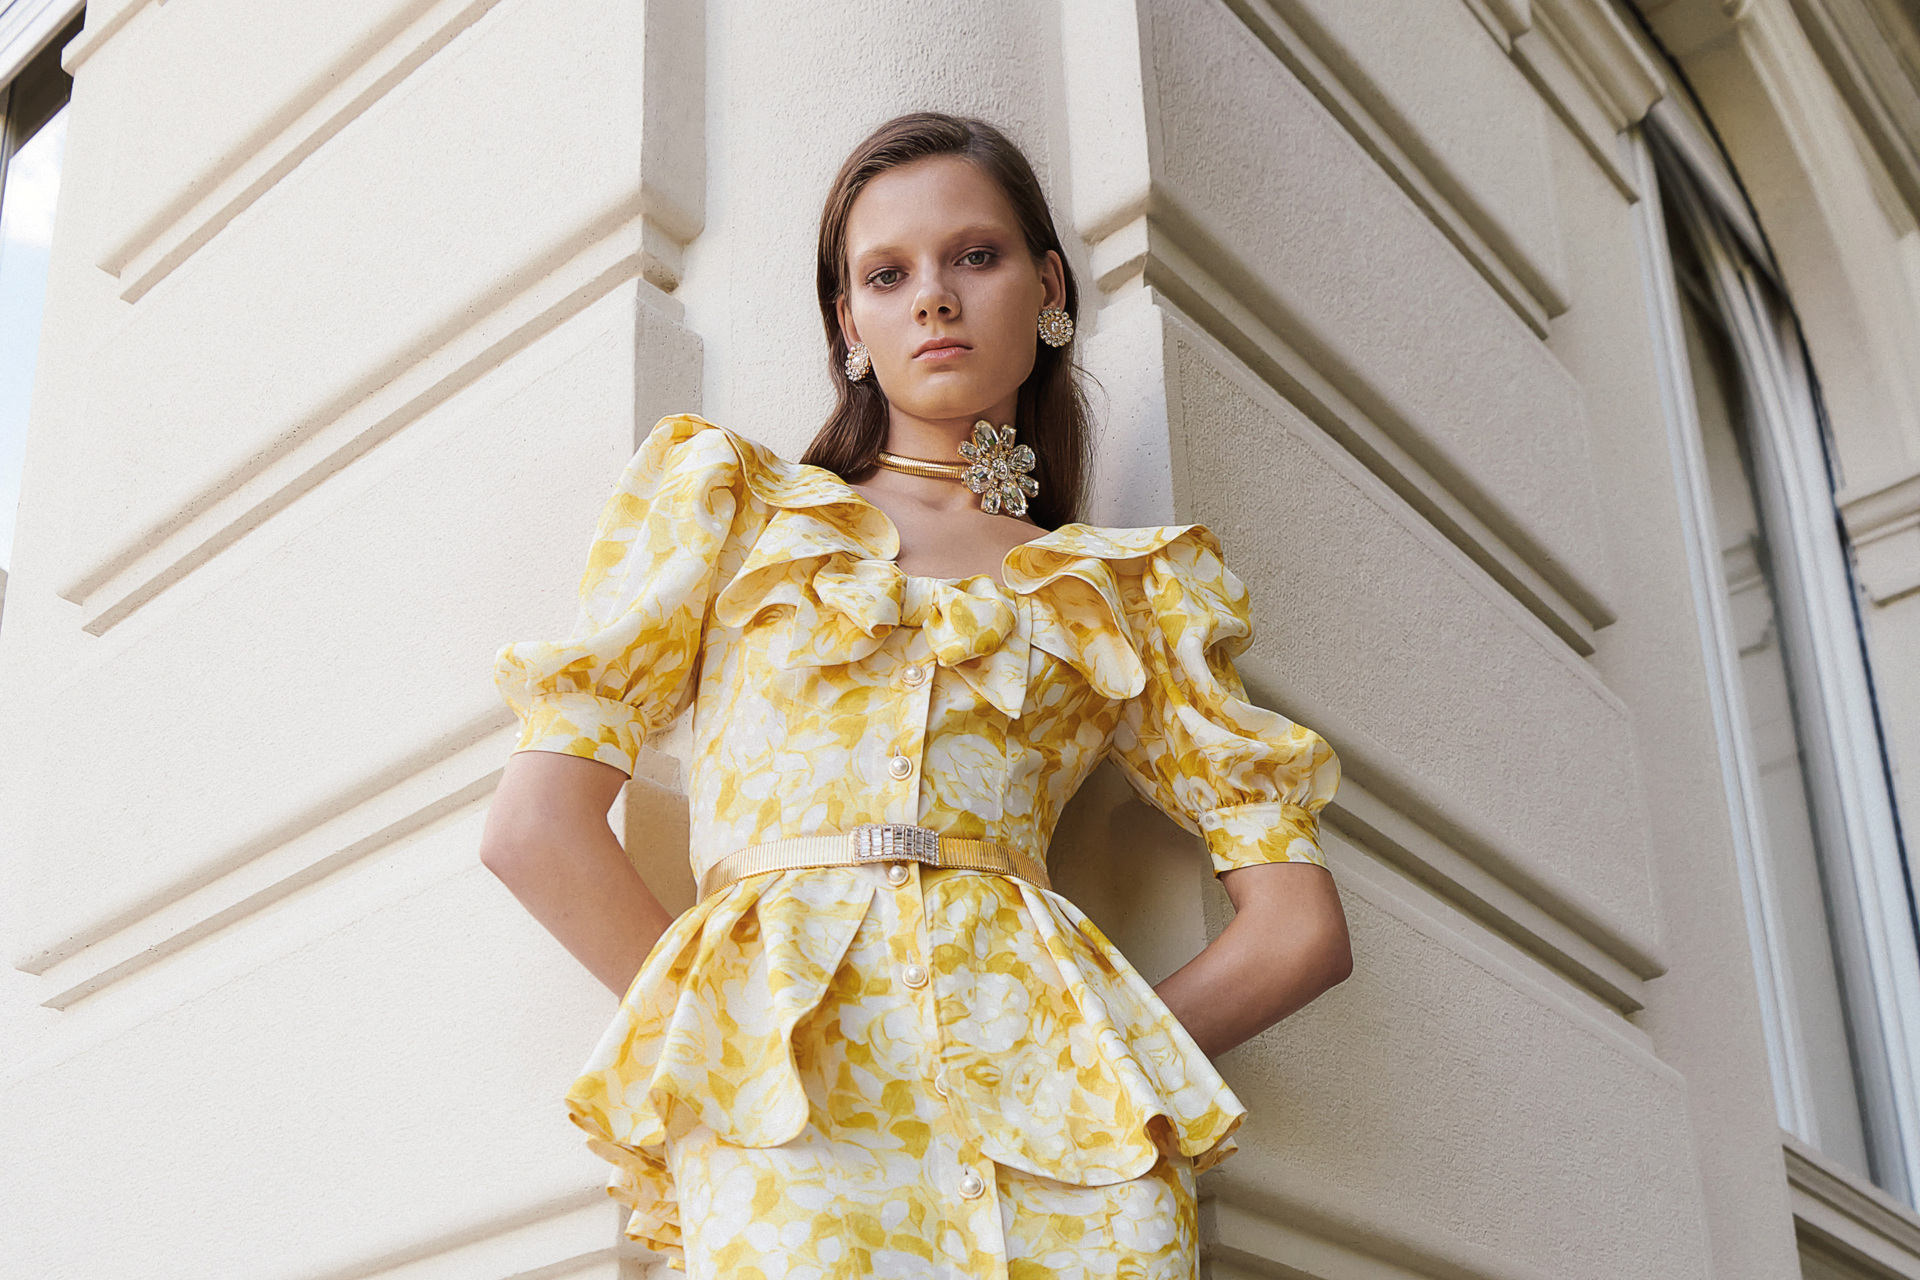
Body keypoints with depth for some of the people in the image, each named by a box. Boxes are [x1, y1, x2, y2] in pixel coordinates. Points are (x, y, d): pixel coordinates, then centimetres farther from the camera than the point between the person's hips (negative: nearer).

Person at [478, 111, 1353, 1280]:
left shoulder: (1125, 590, 18)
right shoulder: (734, 498, 15)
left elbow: (1301, 924, 11)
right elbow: (536, 824, 6)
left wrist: (1083, 1060, 1)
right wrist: (725, 1026, 0)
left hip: (1060, 1126, 2)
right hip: (784, 1108, -1)